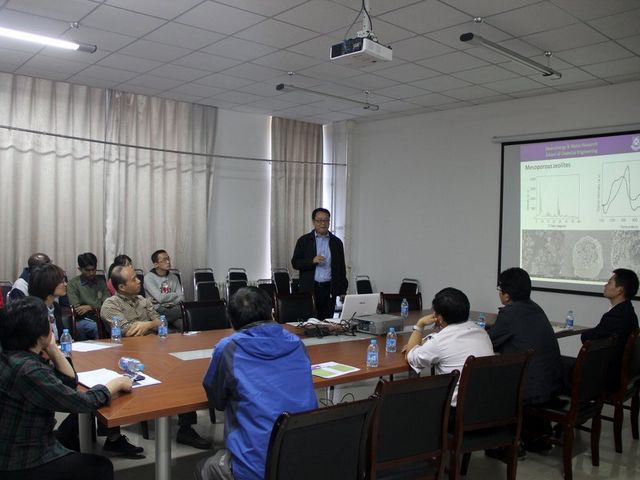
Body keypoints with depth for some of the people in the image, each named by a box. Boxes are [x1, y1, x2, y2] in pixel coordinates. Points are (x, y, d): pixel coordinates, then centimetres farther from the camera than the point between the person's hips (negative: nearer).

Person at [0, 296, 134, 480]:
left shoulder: (17, 357, 1)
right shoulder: (27, 370, -29)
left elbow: (69, 381, 9)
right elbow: (81, 402, -24)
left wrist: (52, 348, -4)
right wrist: (117, 383, -9)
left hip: (16, 452, 9)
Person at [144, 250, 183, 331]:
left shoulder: (174, 277, 18)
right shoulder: (149, 277, 1)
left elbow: (181, 298, 5)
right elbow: (160, 298, -11)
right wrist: (176, 295, 4)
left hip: (173, 310, 5)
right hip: (158, 310, -5)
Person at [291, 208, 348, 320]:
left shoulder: (336, 242, 9)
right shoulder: (304, 240, 4)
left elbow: (341, 268, 10)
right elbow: (295, 263, 0)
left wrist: (343, 291, 6)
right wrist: (312, 261, -16)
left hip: (329, 289, 1)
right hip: (309, 289, -1)